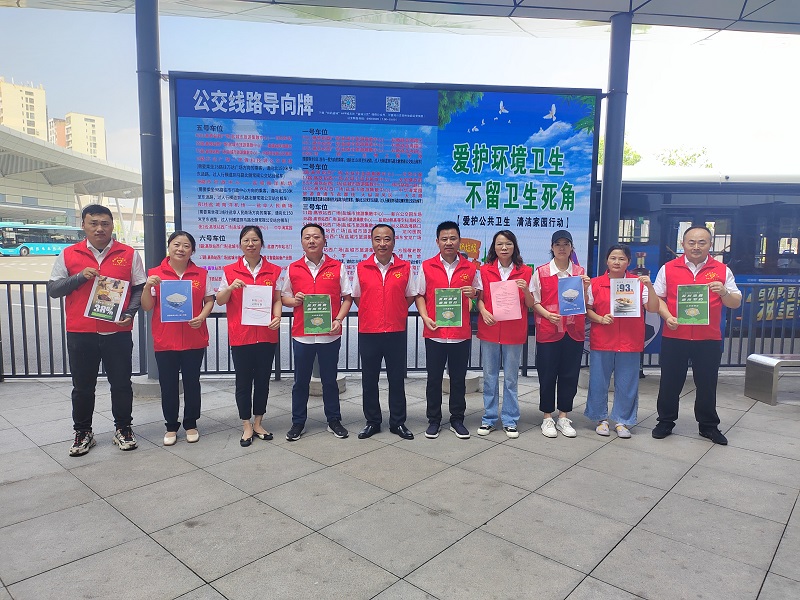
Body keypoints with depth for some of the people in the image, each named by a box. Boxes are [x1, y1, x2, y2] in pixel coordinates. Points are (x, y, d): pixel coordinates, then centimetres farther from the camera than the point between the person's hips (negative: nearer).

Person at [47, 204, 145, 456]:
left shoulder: (128, 254, 2)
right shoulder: (69, 255, 5)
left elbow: (140, 288, 4)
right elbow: (52, 289, 4)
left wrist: (130, 313, -11)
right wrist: (80, 277, -12)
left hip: (118, 332, -1)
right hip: (80, 334, 1)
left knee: (121, 384, 7)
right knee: (82, 386, 11)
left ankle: (123, 429, 23)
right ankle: (83, 433, 26)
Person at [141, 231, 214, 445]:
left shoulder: (201, 274, 3)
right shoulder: (155, 274, 1)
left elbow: (209, 300, 7)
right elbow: (147, 306, 1)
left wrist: (202, 316, -11)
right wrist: (147, 287, -16)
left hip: (194, 340, 0)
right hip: (165, 340, 0)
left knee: (192, 383, 9)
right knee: (168, 385, 8)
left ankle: (191, 424, 25)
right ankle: (171, 427, 23)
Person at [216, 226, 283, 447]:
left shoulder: (274, 271, 4)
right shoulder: (229, 271, 3)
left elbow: (278, 299, 4)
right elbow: (220, 301, 6)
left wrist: (277, 317, -14)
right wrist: (230, 288, -13)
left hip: (266, 335, 1)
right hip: (240, 335, -1)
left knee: (263, 379, 9)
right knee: (243, 381, 6)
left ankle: (258, 423, 24)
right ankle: (246, 426, 18)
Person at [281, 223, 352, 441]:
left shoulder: (337, 267, 2)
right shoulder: (293, 269, 5)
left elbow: (347, 298, 4)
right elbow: (283, 297, 12)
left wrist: (338, 320, -10)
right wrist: (293, 300, -10)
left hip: (330, 335, -1)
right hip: (301, 334, 1)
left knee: (330, 380, 10)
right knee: (300, 381, 10)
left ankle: (334, 420, 25)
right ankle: (298, 422, 24)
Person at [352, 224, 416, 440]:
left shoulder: (405, 268, 0)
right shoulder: (361, 268, 2)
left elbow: (410, 297, 9)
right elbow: (356, 297, 11)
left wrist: (396, 313, 1)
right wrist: (371, 314, 4)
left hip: (396, 332, 0)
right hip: (368, 333, 1)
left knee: (397, 379, 9)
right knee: (369, 379, 10)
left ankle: (398, 422, 23)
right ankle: (372, 421, 25)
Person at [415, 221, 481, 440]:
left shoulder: (470, 268, 4)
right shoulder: (427, 267, 2)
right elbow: (419, 295, 4)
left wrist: (473, 293, -11)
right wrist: (425, 317, -11)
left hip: (461, 333, 1)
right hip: (434, 333, 0)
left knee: (458, 379, 11)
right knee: (434, 378, 9)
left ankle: (457, 420, 24)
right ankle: (434, 420, 23)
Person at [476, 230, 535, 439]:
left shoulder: (525, 272, 3)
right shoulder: (485, 270, 4)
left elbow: (530, 304, 5)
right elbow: (479, 298, 6)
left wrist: (526, 291, -15)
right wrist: (483, 312, -13)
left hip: (514, 331, 0)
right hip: (489, 329, 1)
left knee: (511, 378, 7)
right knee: (489, 376, 8)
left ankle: (510, 421, 20)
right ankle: (489, 419, 20)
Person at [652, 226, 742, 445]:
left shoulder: (722, 270, 5)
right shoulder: (668, 268, 2)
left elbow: (736, 303, 6)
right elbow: (657, 297, 3)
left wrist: (724, 292, -15)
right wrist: (667, 316, -13)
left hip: (709, 339, 1)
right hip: (674, 337, 0)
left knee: (707, 384, 11)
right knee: (670, 382, 8)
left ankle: (708, 426, 27)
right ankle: (665, 422, 23)